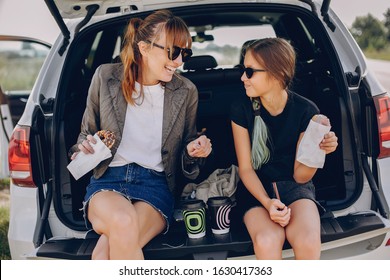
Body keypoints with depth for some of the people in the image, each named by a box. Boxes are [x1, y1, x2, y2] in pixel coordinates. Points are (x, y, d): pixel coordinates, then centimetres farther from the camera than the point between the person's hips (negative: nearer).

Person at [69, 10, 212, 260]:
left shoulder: (186, 92, 5)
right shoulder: (106, 77, 2)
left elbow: (187, 163, 16)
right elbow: (87, 132, 17)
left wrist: (192, 152, -7)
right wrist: (84, 148, -6)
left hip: (156, 184, 0)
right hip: (107, 180, 1)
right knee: (124, 222, -37)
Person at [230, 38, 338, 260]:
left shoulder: (306, 111, -10)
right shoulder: (242, 110, -7)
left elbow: (300, 176, -6)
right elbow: (245, 169, -4)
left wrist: (319, 151, -26)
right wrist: (267, 202, -21)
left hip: (294, 186, 0)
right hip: (256, 188, 0)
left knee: (308, 242, -33)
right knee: (267, 241, -34)